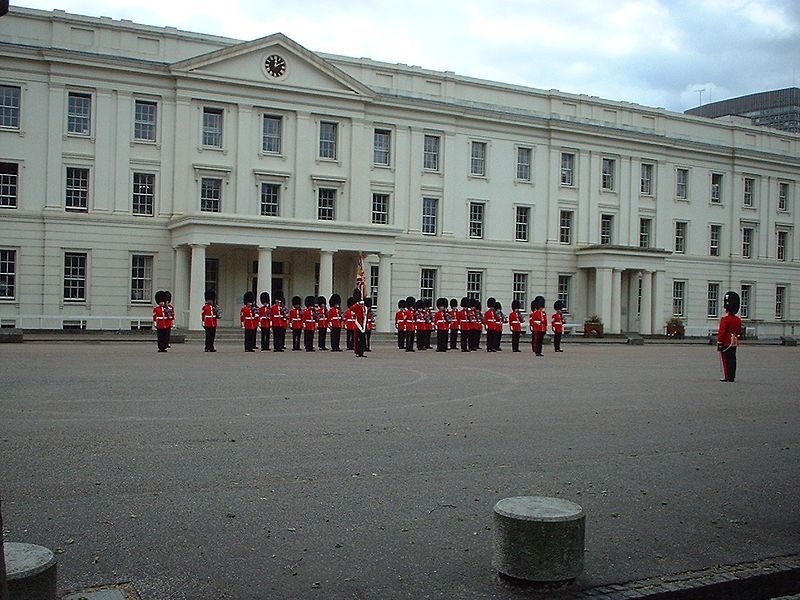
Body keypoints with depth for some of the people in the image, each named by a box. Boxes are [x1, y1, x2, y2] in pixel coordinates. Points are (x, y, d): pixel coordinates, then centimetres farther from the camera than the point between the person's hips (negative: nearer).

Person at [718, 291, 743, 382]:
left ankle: (727, 377, 0)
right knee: (732, 360, 9)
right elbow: (739, 332, 15)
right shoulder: (738, 319, 8)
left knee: (725, 360, -1)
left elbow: (721, 332, -17)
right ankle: (732, 377, 11)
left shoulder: (725, 319, -16)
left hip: (726, 343, -7)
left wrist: (719, 344, -13)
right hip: (734, 343, 7)